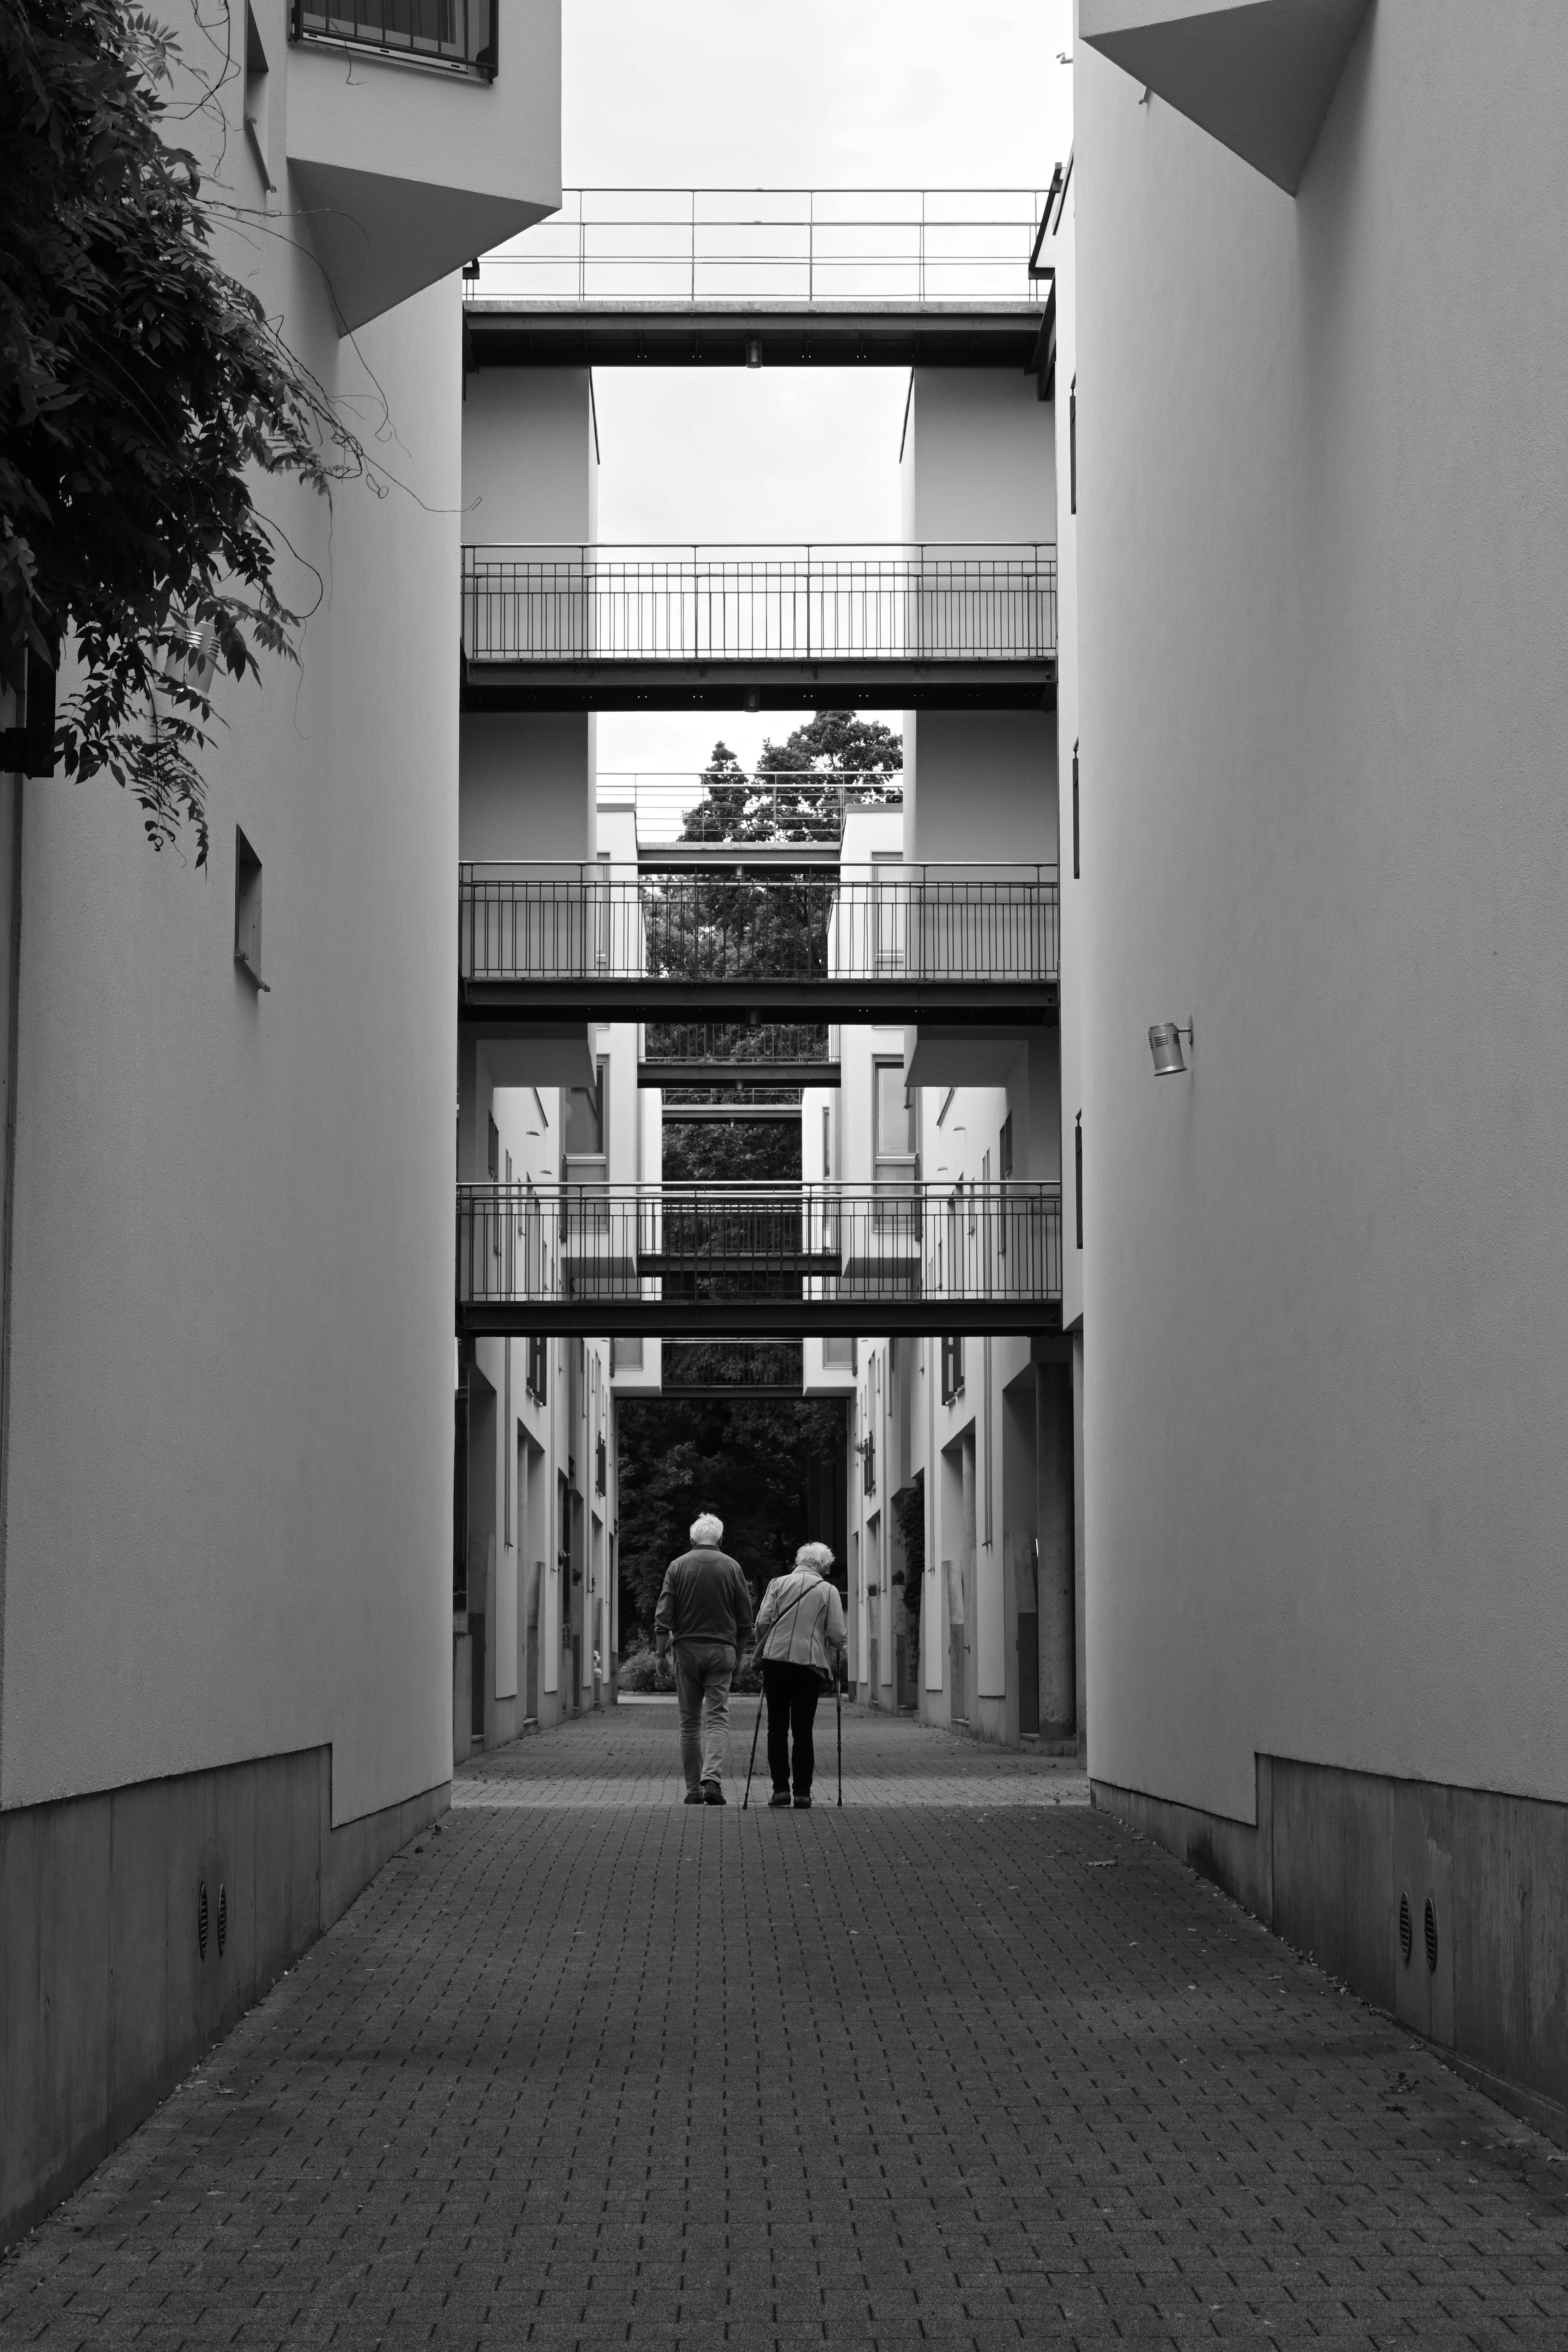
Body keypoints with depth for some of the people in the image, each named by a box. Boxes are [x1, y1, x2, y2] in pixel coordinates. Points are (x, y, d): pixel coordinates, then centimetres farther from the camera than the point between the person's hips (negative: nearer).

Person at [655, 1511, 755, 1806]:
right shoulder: (731, 1567, 3)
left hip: (687, 1649, 1)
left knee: (690, 1722, 8)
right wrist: (738, 1655, 16)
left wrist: (661, 1652, 0)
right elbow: (745, 1618, 6)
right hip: (722, 1650, -1)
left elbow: (664, 1615, -4)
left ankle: (693, 1789, 9)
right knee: (717, 1717, -2)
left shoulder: (678, 1566, 2)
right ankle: (712, 1779, -21)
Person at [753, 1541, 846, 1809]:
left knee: (777, 1727, 7)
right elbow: (837, 1634, -1)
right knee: (803, 1729, 6)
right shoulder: (828, 1591, 4)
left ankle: (780, 1788, 1)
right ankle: (803, 1791, 3)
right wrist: (835, 1662, 15)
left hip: (776, 1659, 0)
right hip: (811, 1663, 0)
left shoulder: (778, 1584, 6)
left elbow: (763, 1622, -1)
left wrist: (762, 1651, 14)